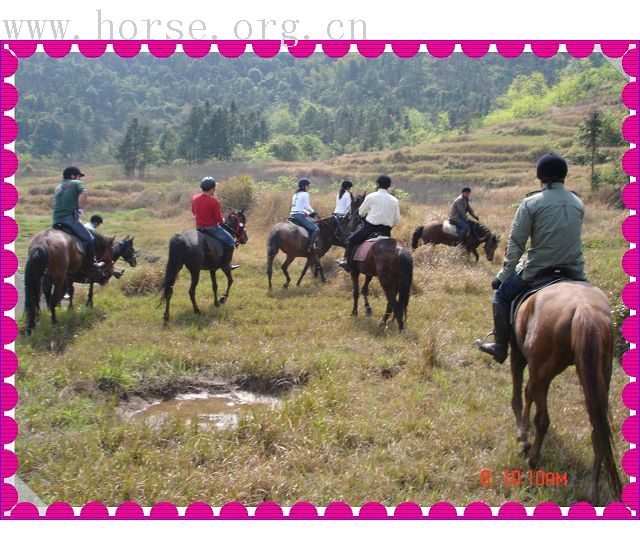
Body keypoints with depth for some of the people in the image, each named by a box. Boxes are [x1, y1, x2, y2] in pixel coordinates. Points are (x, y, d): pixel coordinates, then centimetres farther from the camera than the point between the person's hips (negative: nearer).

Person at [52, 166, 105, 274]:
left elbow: (56, 204, 23)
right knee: (89, 238, 1)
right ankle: (90, 265, -1)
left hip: (56, 220, 7)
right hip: (70, 218, -7)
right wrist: (81, 209, -5)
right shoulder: (77, 183, 6)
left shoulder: (58, 187, 26)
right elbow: (84, 194, -14)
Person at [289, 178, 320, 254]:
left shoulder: (296, 194, 20)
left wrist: (308, 213, 20)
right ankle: (311, 246, -26)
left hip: (292, 215, 9)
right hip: (299, 215, -9)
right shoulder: (305, 194, -5)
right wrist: (312, 212, 10)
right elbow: (307, 207, -8)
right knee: (316, 229, -13)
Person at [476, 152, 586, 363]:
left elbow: (516, 243, -9)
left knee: (502, 295, 19)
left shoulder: (531, 203, -10)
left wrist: (504, 275, -3)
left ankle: (501, 347, 21)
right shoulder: (578, 204, 4)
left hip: (538, 268, -3)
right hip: (574, 271, 4)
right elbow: (574, 237, 12)